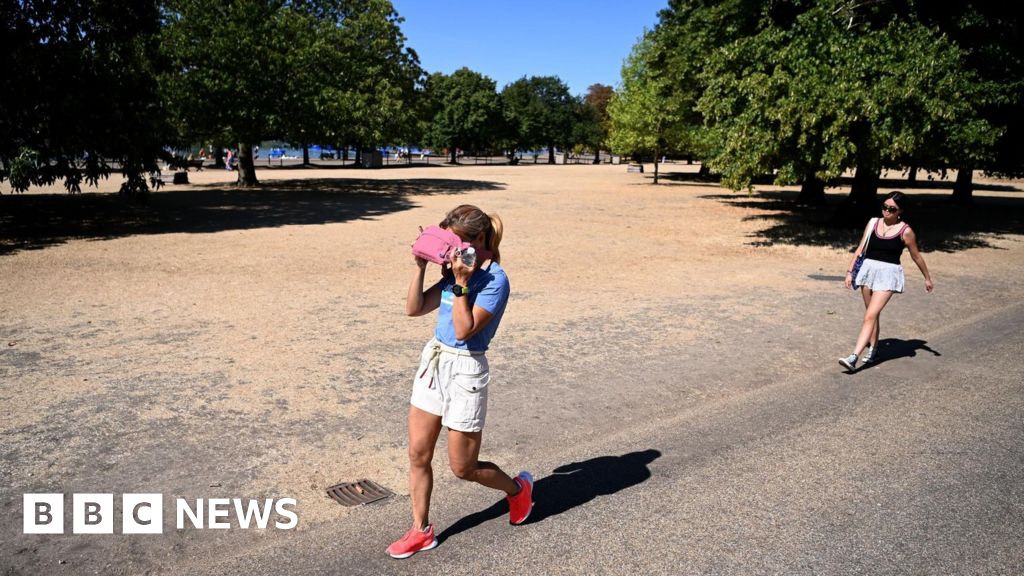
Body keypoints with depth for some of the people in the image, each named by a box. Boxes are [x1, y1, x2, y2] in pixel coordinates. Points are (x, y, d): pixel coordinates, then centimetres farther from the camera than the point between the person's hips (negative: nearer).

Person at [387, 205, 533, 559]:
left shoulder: (495, 280, -17)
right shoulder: (456, 271, 6)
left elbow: (464, 330, -23)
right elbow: (414, 309, 4)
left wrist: (462, 283, -25)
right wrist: (421, 267, -4)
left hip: (466, 370, -7)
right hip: (434, 361, 7)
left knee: (463, 468, 6)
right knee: (418, 454, 9)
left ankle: (518, 488, 34)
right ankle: (421, 531, 25)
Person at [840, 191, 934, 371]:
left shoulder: (905, 231, -3)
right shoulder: (873, 223, 7)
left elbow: (916, 256, 8)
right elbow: (860, 248, 9)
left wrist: (927, 278, 17)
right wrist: (850, 271, 4)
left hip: (888, 274, -5)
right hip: (868, 270, 5)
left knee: (870, 316, -14)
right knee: (873, 314, 16)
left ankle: (853, 358, -21)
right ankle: (873, 350, 32)